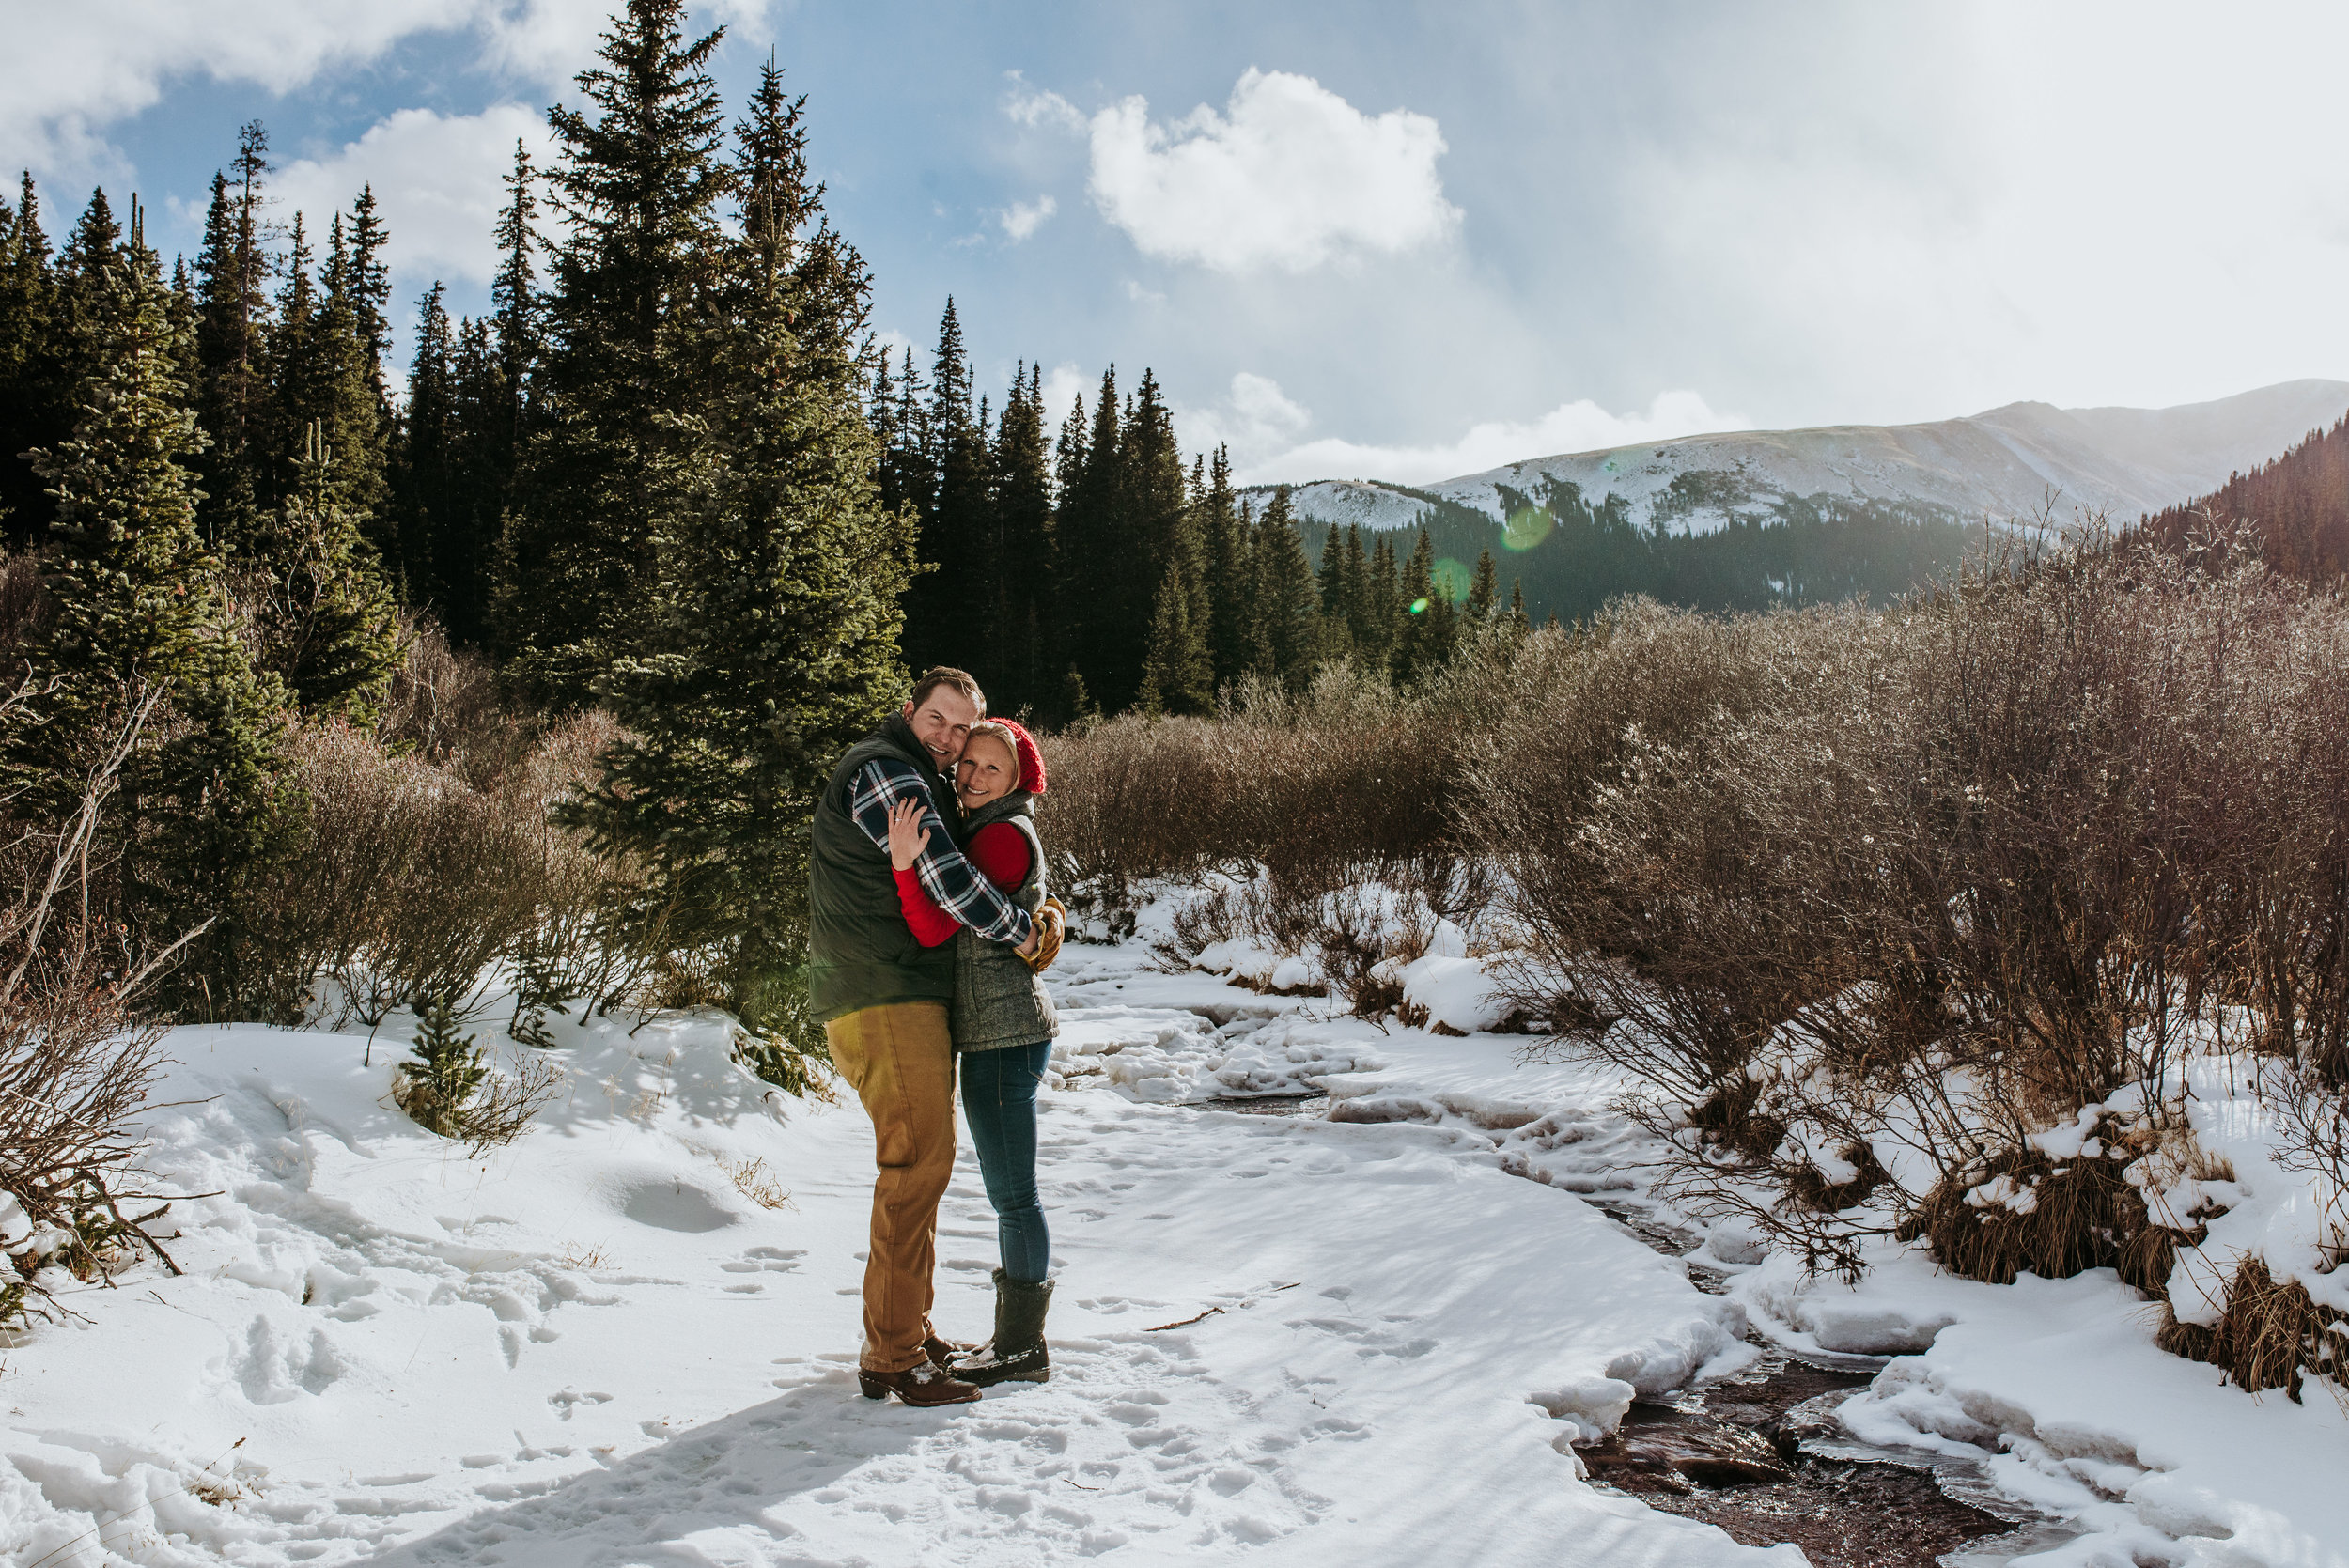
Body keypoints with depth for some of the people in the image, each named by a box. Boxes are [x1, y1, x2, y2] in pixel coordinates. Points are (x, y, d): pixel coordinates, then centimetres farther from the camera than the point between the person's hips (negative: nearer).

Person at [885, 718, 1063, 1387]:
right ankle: (1014, 1337, 24)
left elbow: (935, 929, -19)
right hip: (993, 1031, 10)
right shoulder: (980, 832, 18)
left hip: (1004, 1032, -10)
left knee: (1012, 1193, -3)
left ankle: (1024, 1348, 6)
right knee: (1010, 1192, 15)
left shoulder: (1003, 835, -13)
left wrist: (903, 864, -30)